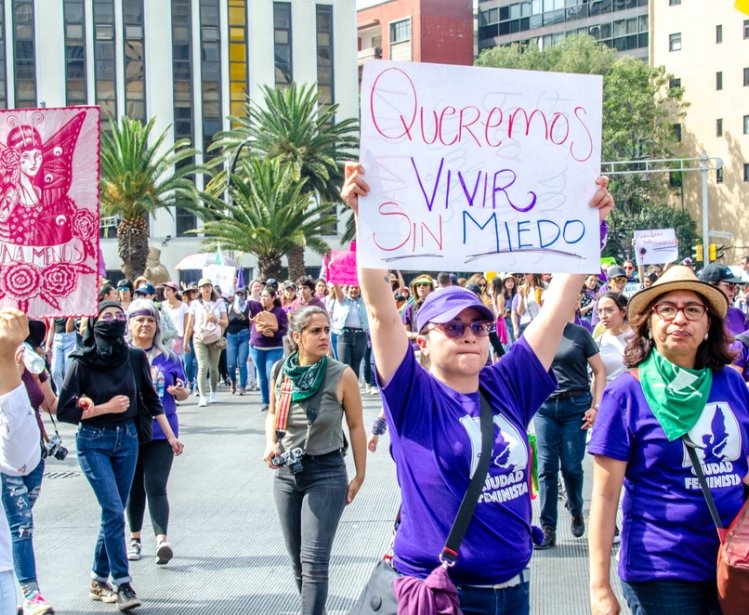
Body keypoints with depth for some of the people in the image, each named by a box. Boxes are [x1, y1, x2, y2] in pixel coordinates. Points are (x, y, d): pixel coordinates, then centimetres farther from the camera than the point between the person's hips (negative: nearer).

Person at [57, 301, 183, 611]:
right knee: (114, 510, -12)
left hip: (127, 439, 4)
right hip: (93, 442, -4)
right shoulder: (82, 362, -11)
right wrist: (106, 407, -14)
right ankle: (122, 584, -5)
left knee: (113, 511, 9)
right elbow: (65, 410, -10)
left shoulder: (135, 357, -2)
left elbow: (151, 399, 10)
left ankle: (99, 580, 23)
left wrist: (171, 435, 12)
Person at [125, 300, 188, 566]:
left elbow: (183, 394, 10)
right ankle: (135, 538, 26)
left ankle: (161, 539, -15)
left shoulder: (168, 357, 6)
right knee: (134, 488, 12)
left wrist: (179, 391, -12)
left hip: (161, 432, -1)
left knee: (155, 487, -10)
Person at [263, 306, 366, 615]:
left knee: (314, 561, -9)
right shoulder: (281, 373, -2)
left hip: (327, 473, -4)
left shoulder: (342, 375, -12)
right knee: (298, 560, 14)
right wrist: (270, 443, -4)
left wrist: (360, 476, 0)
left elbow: (356, 426, -3)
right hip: (286, 473, 4)